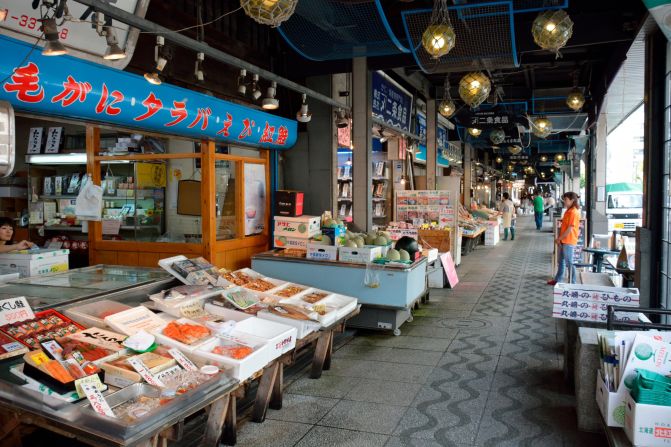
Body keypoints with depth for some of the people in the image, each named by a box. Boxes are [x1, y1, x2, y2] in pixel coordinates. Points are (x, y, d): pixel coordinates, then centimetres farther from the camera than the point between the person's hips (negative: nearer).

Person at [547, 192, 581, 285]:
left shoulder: (573, 212, -18)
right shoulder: (568, 211, 12)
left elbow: (570, 229, -20)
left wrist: (559, 238, -13)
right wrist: (559, 239, 10)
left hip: (568, 241, -10)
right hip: (563, 240, 10)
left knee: (569, 262, 0)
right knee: (561, 261, 18)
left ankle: (572, 283, 9)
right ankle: (557, 279, 30)